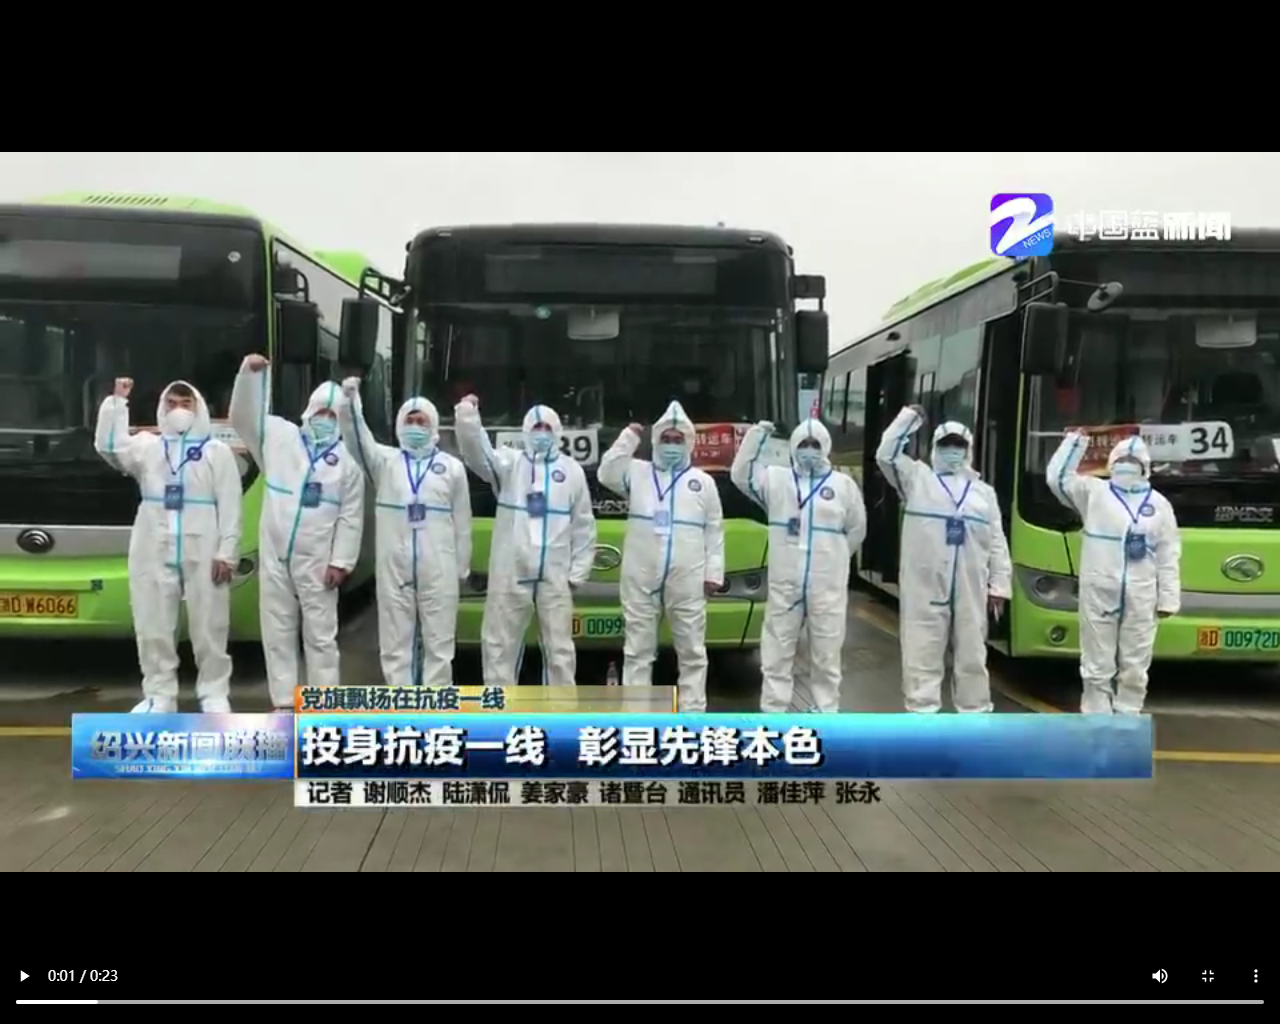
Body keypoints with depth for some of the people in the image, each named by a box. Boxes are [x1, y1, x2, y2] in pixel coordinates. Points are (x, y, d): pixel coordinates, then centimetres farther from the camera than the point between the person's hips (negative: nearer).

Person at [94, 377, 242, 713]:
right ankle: (159, 695, 16)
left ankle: (214, 694, 12)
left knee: (208, 627, 2)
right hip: (154, 552, 3)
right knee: (153, 627, 6)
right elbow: (109, 447, -4)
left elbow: (230, 507, 0)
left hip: (203, 553, -2)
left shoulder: (217, 451, 6)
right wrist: (117, 402, -5)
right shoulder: (147, 445, 14)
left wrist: (226, 552, -8)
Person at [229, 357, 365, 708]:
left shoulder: (347, 461, 1)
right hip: (274, 556, 2)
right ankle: (284, 702, 18)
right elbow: (243, 416, 1)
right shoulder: (279, 436, 8)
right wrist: (250, 374, -14)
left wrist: (341, 561, -8)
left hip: (317, 561, -2)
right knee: (278, 632, 8)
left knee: (320, 636, 4)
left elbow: (351, 517, -1)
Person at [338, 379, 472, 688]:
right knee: (395, 643, 7)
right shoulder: (385, 460, 7)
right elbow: (358, 438, -12)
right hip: (394, 568, 1)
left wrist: (461, 568, 7)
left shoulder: (452, 467, 7)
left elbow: (462, 522, 8)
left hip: (439, 570, -1)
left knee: (438, 643, 5)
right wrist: (351, 400, -30)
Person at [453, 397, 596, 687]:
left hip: (555, 575, 1)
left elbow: (584, 526, 9)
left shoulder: (572, 470, 8)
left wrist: (578, 572, 4)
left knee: (559, 648, 8)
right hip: (510, 573, 0)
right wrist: (467, 415, -32)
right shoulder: (509, 463, 5)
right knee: (500, 644, 6)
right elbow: (477, 452, -15)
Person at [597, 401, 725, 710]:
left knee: (691, 651, 5)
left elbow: (714, 531, 9)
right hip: (641, 578, 0)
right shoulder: (637, 472, 10)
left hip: (688, 581, 0)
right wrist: (629, 437, -5)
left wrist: (714, 573, 3)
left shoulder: (703, 482, 10)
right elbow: (606, 474, -8)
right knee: (638, 650, 5)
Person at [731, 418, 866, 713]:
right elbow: (741, 475, -6)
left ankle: (825, 712, 19)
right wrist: (757, 434, -11)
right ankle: (773, 711, 15)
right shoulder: (775, 479, 5)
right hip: (784, 583, 0)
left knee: (825, 652, 7)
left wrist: (833, 556, 10)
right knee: (777, 650, 6)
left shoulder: (843, 484, 5)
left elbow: (856, 528, 11)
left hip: (828, 585, 0)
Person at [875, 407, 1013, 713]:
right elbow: (886, 454, -6)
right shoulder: (917, 478, 9)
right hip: (924, 585, -3)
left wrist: (1000, 585, 8)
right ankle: (922, 714, 8)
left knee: (971, 653, 9)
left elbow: (997, 543, 14)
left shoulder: (983, 491, 16)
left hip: (970, 588, 3)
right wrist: (909, 417, -5)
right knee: (922, 652, 0)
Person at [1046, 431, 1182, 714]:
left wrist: (1169, 598, 3)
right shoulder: (1093, 491, 7)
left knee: (1134, 668, 7)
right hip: (1098, 594, -1)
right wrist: (1076, 441, -6)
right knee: (1098, 665, 3)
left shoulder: (1159, 503, 10)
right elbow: (1057, 477, -3)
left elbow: (1169, 555, 8)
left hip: (1140, 598, 2)